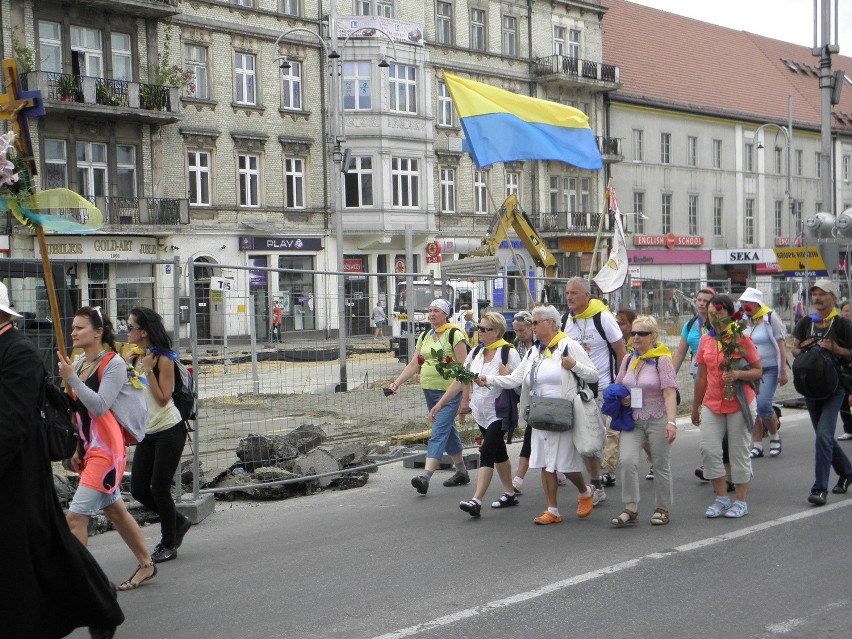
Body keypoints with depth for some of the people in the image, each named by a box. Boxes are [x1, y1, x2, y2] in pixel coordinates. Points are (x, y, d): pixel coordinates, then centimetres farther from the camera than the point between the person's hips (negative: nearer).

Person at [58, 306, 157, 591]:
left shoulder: (114, 363, -11)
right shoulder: (79, 362, 12)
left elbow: (100, 406, -23)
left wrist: (71, 378, -23)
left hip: (106, 449, -9)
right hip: (89, 448, 9)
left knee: (75, 516, -14)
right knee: (115, 510, 17)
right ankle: (146, 564, 30)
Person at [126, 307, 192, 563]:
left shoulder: (163, 359, -13)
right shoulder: (136, 357, 8)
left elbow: (163, 398, -17)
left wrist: (148, 370, -19)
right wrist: (127, 365, -3)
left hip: (169, 430, -8)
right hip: (147, 432, 8)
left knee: (159, 489, -2)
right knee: (138, 490, 6)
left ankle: (169, 545, 15)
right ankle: (178, 522, 28)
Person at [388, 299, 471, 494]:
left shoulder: (454, 335, -9)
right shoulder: (425, 337, 13)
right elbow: (414, 364, 14)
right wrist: (397, 382, 2)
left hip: (449, 391, -8)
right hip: (429, 390, 8)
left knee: (439, 432, -13)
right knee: (448, 430, 16)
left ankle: (426, 475, -21)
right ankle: (462, 471, 28)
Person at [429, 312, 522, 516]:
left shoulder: (508, 352, -12)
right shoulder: (476, 352, 7)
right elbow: (460, 380, 10)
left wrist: (505, 375, -28)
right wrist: (440, 404, 7)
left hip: (499, 413, -7)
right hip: (481, 413, 7)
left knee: (487, 453, -15)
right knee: (498, 453, 16)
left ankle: (476, 501, -20)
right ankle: (509, 494, 28)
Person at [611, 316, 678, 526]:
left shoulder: (662, 360, -7)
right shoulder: (628, 360, 11)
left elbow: (670, 393, -14)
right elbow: (618, 386, 24)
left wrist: (671, 422, -24)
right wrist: (621, 399, 1)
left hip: (658, 420, -4)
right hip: (633, 420, 4)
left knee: (661, 466, 5)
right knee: (626, 461, -12)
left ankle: (662, 509, 20)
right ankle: (631, 509, -5)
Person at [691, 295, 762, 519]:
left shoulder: (742, 339, -7)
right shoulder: (706, 340, 6)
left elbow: (758, 371, -5)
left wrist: (738, 374, -24)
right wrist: (695, 406, 17)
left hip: (738, 404, -4)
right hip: (712, 404, 4)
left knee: (739, 452, 3)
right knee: (709, 449, -4)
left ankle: (741, 501, 15)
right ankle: (721, 498, 11)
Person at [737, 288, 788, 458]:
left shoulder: (770, 317, -7)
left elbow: (781, 344, -7)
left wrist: (783, 370, -11)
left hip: (770, 369, -5)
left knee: (763, 404, -16)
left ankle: (775, 436, 8)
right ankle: (757, 446, 10)